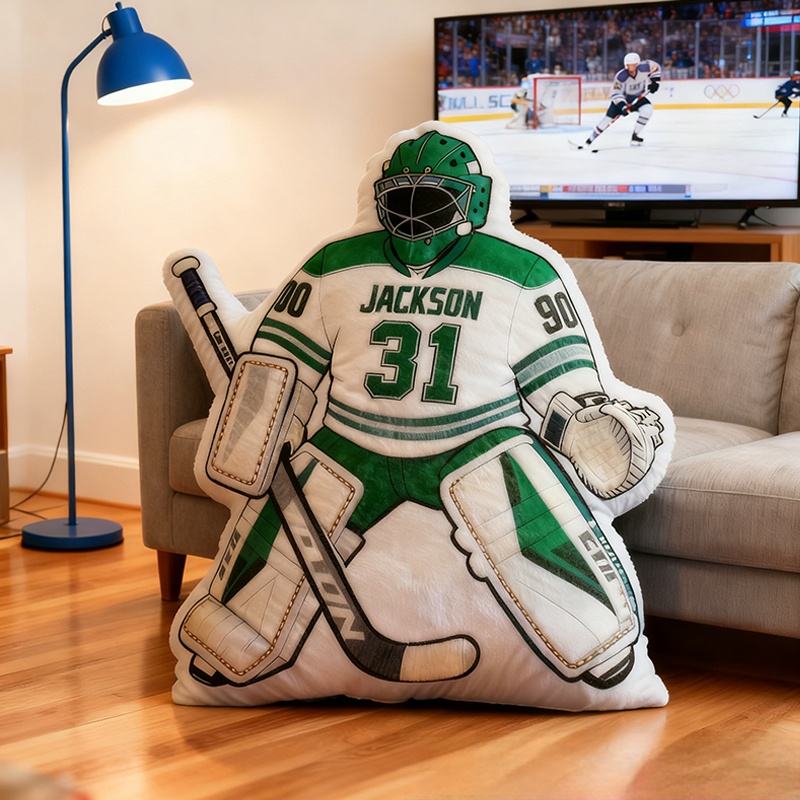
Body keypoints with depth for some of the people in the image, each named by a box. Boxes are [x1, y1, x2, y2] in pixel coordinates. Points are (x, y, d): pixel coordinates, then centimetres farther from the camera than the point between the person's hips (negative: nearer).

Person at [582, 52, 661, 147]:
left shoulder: (643, 68, -24)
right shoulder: (621, 76, -31)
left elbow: (655, 67, -4)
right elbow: (616, 93, -29)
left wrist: (655, 81, -12)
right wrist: (623, 106, -40)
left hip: (638, 97, 3)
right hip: (622, 98, -3)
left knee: (647, 109, -24)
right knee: (609, 118, -12)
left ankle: (635, 136, -10)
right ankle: (590, 139, -2)